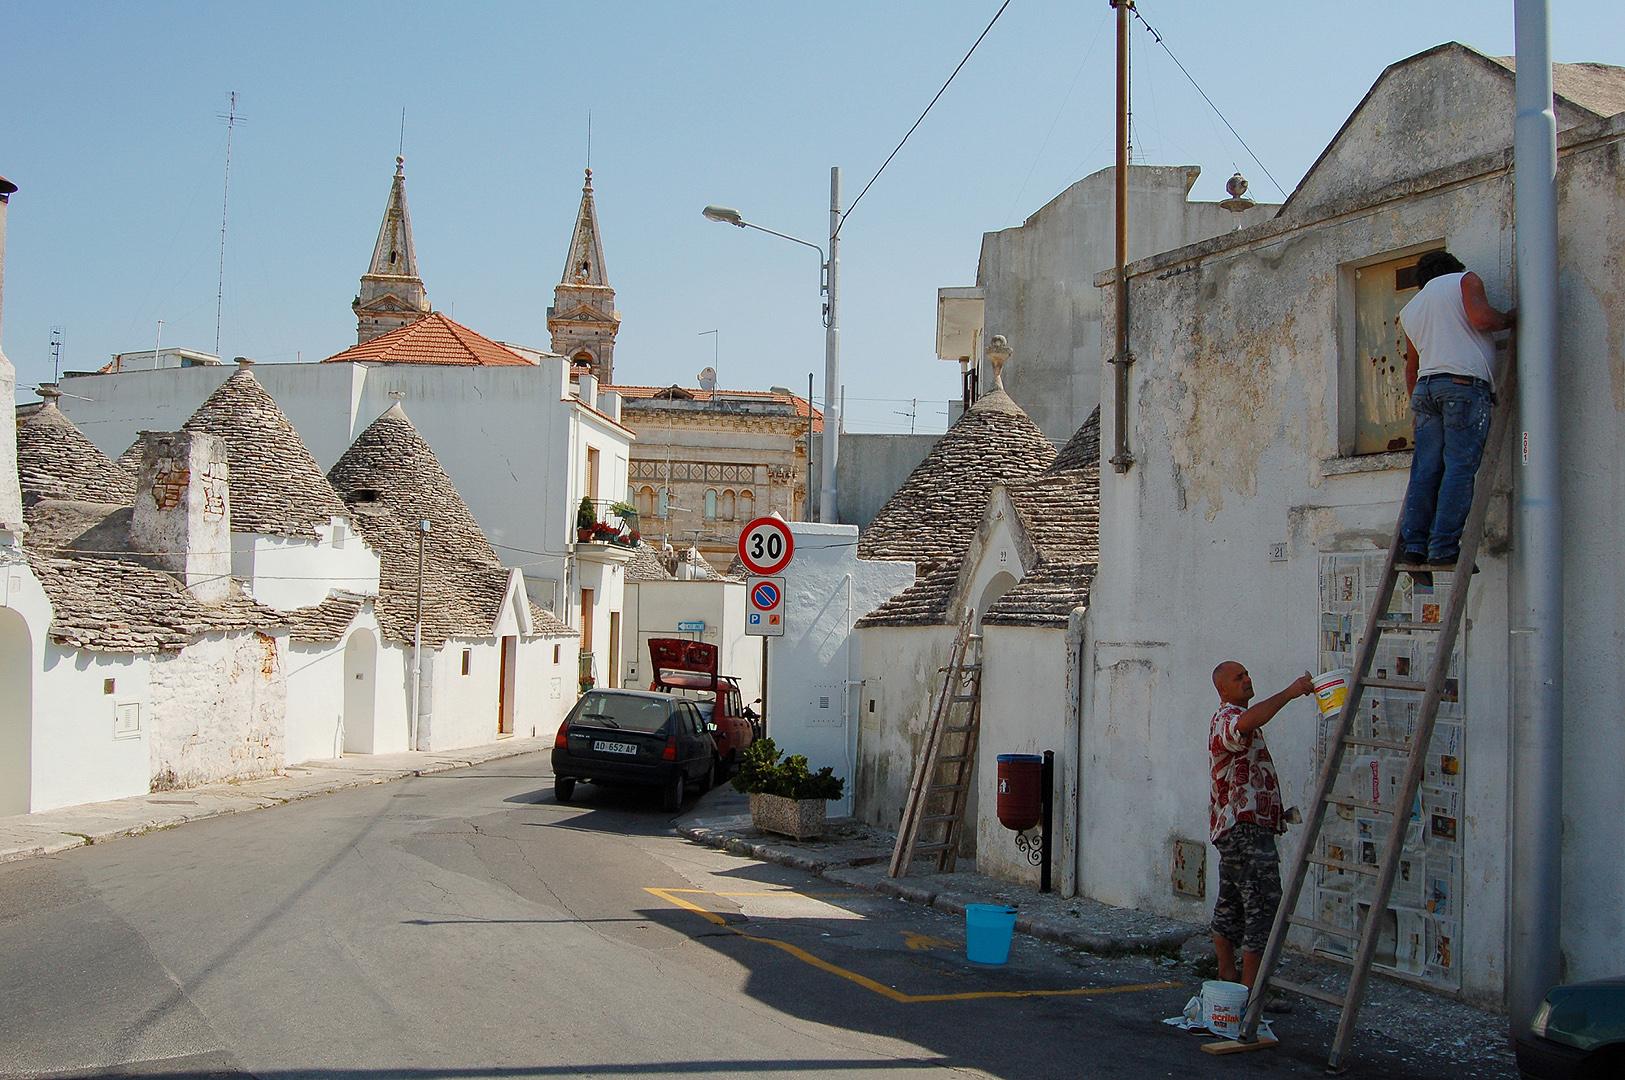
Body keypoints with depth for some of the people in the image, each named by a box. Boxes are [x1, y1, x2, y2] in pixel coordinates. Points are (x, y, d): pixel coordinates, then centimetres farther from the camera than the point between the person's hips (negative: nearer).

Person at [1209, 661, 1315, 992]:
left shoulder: (1227, 720, 24)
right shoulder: (1227, 717, -12)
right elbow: (1247, 723, -40)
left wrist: (1276, 810, 22)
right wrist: (1289, 693, -35)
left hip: (1231, 826, 11)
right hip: (1246, 828, -11)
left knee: (1230, 904, 16)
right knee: (1264, 904, -13)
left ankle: (1228, 975, 25)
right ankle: (1250, 990, -15)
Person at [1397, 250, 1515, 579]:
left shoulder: (1410, 310, 27)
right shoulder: (1466, 280, 10)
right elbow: (1481, 318, -8)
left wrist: (1417, 406, 36)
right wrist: (1509, 318, 10)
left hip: (1426, 386, 6)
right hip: (1465, 383, -6)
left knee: (1425, 470, 2)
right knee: (1460, 468, -9)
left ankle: (1413, 546, -6)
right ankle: (1443, 548, -16)